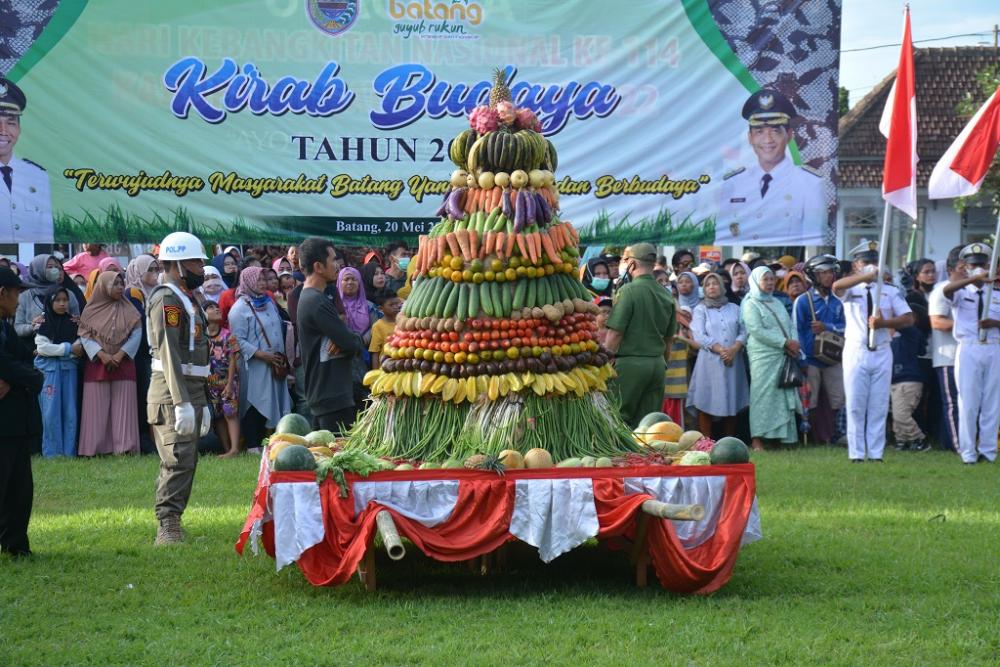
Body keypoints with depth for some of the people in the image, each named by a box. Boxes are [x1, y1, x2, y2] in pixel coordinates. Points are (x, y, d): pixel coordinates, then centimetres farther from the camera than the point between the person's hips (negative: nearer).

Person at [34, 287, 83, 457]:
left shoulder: (73, 323, 8)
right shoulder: (44, 323, 0)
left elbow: (79, 348, 0)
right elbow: (42, 347, -9)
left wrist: (53, 351, -10)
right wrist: (68, 348, -10)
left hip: (69, 369, 3)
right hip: (49, 371, -3)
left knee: (70, 411, 1)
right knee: (51, 412, -3)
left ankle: (69, 450, 7)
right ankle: (51, 450, 2)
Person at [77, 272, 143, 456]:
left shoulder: (128, 310, 6)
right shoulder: (91, 310, 4)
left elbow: (136, 334, -1)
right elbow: (84, 336, -1)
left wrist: (120, 355, -12)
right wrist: (101, 355, -14)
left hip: (123, 364, 1)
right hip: (96, 365, -1)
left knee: (123, 406, -3)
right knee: (98, 406, -1)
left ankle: (124, 446, -4)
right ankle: (96, 448, 0)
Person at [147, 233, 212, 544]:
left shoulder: (188, 299, 20)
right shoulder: (166, 300, -13)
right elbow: (169, 354, -20)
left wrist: (203, 402, 24)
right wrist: (182, 402, -25)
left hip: (191, 392, 10)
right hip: (173, 393, -10)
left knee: (186, 461, 11)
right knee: (178, 461, -13)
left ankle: (170, 525, 17)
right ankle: (167, 527, -13)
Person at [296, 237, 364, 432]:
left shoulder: (308, 298, 16)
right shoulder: (318, 302, -17)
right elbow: (351, 344, -20)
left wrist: (343, 341, -9)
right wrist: (356, 341, 2)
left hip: (320, 393, 10)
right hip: (333, 398, -10)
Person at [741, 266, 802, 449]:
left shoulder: (776, 303, 21)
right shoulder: (751, 304, -1)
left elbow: (790, 325, 17)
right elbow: (757, 330, -12)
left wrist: (794, 344, -5)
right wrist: (785, 342, -14)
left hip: (783, 356, 7)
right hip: (763, 357, -7)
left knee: (784, 396, 3)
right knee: (763, 395, -8)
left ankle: (785, 436, 4)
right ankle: (758, 440, -8)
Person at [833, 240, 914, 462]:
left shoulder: (890, 291, 10)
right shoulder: (850, 290, 2)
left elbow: (908, 319, 2)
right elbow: (836, 285, -24)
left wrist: (884, 323, -15)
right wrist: (869, 275, -36)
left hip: (882, 352, 2)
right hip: (856, 351, -2)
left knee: (879, 406, 3)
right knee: (855, 406, -1)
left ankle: (876, 454, 7)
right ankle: (856, 454, 3)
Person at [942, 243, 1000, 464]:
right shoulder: (961, 293, 3)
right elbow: (947, 290, -22)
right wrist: (974, 278, -34)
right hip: (969, 350, -3)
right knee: (968, 402, -3)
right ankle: (968, 452, 1)